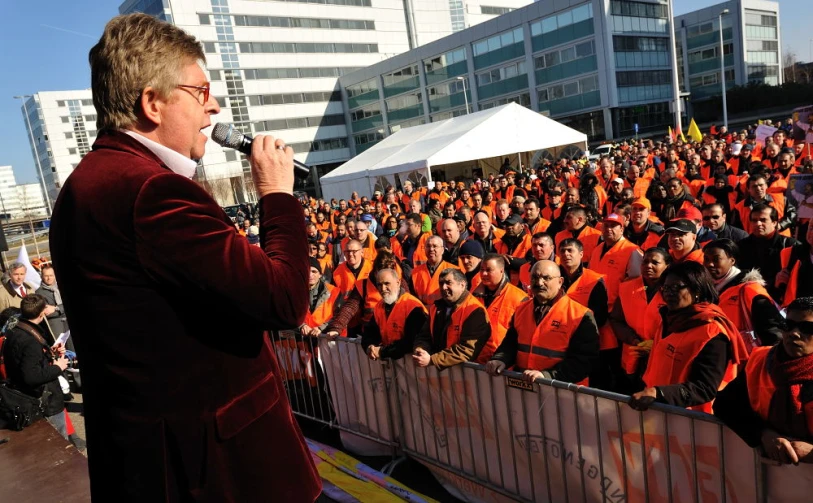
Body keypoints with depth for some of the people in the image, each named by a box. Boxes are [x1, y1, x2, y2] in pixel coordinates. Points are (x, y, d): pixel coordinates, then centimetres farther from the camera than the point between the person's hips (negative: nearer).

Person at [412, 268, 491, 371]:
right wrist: (419, 350, -9)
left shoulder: (475, 311, -12)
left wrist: (431, 360, -20)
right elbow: (424, 336, 13)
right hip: (436, 368, 5)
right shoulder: (436, 307, 10)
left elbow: (467, 350, -19)